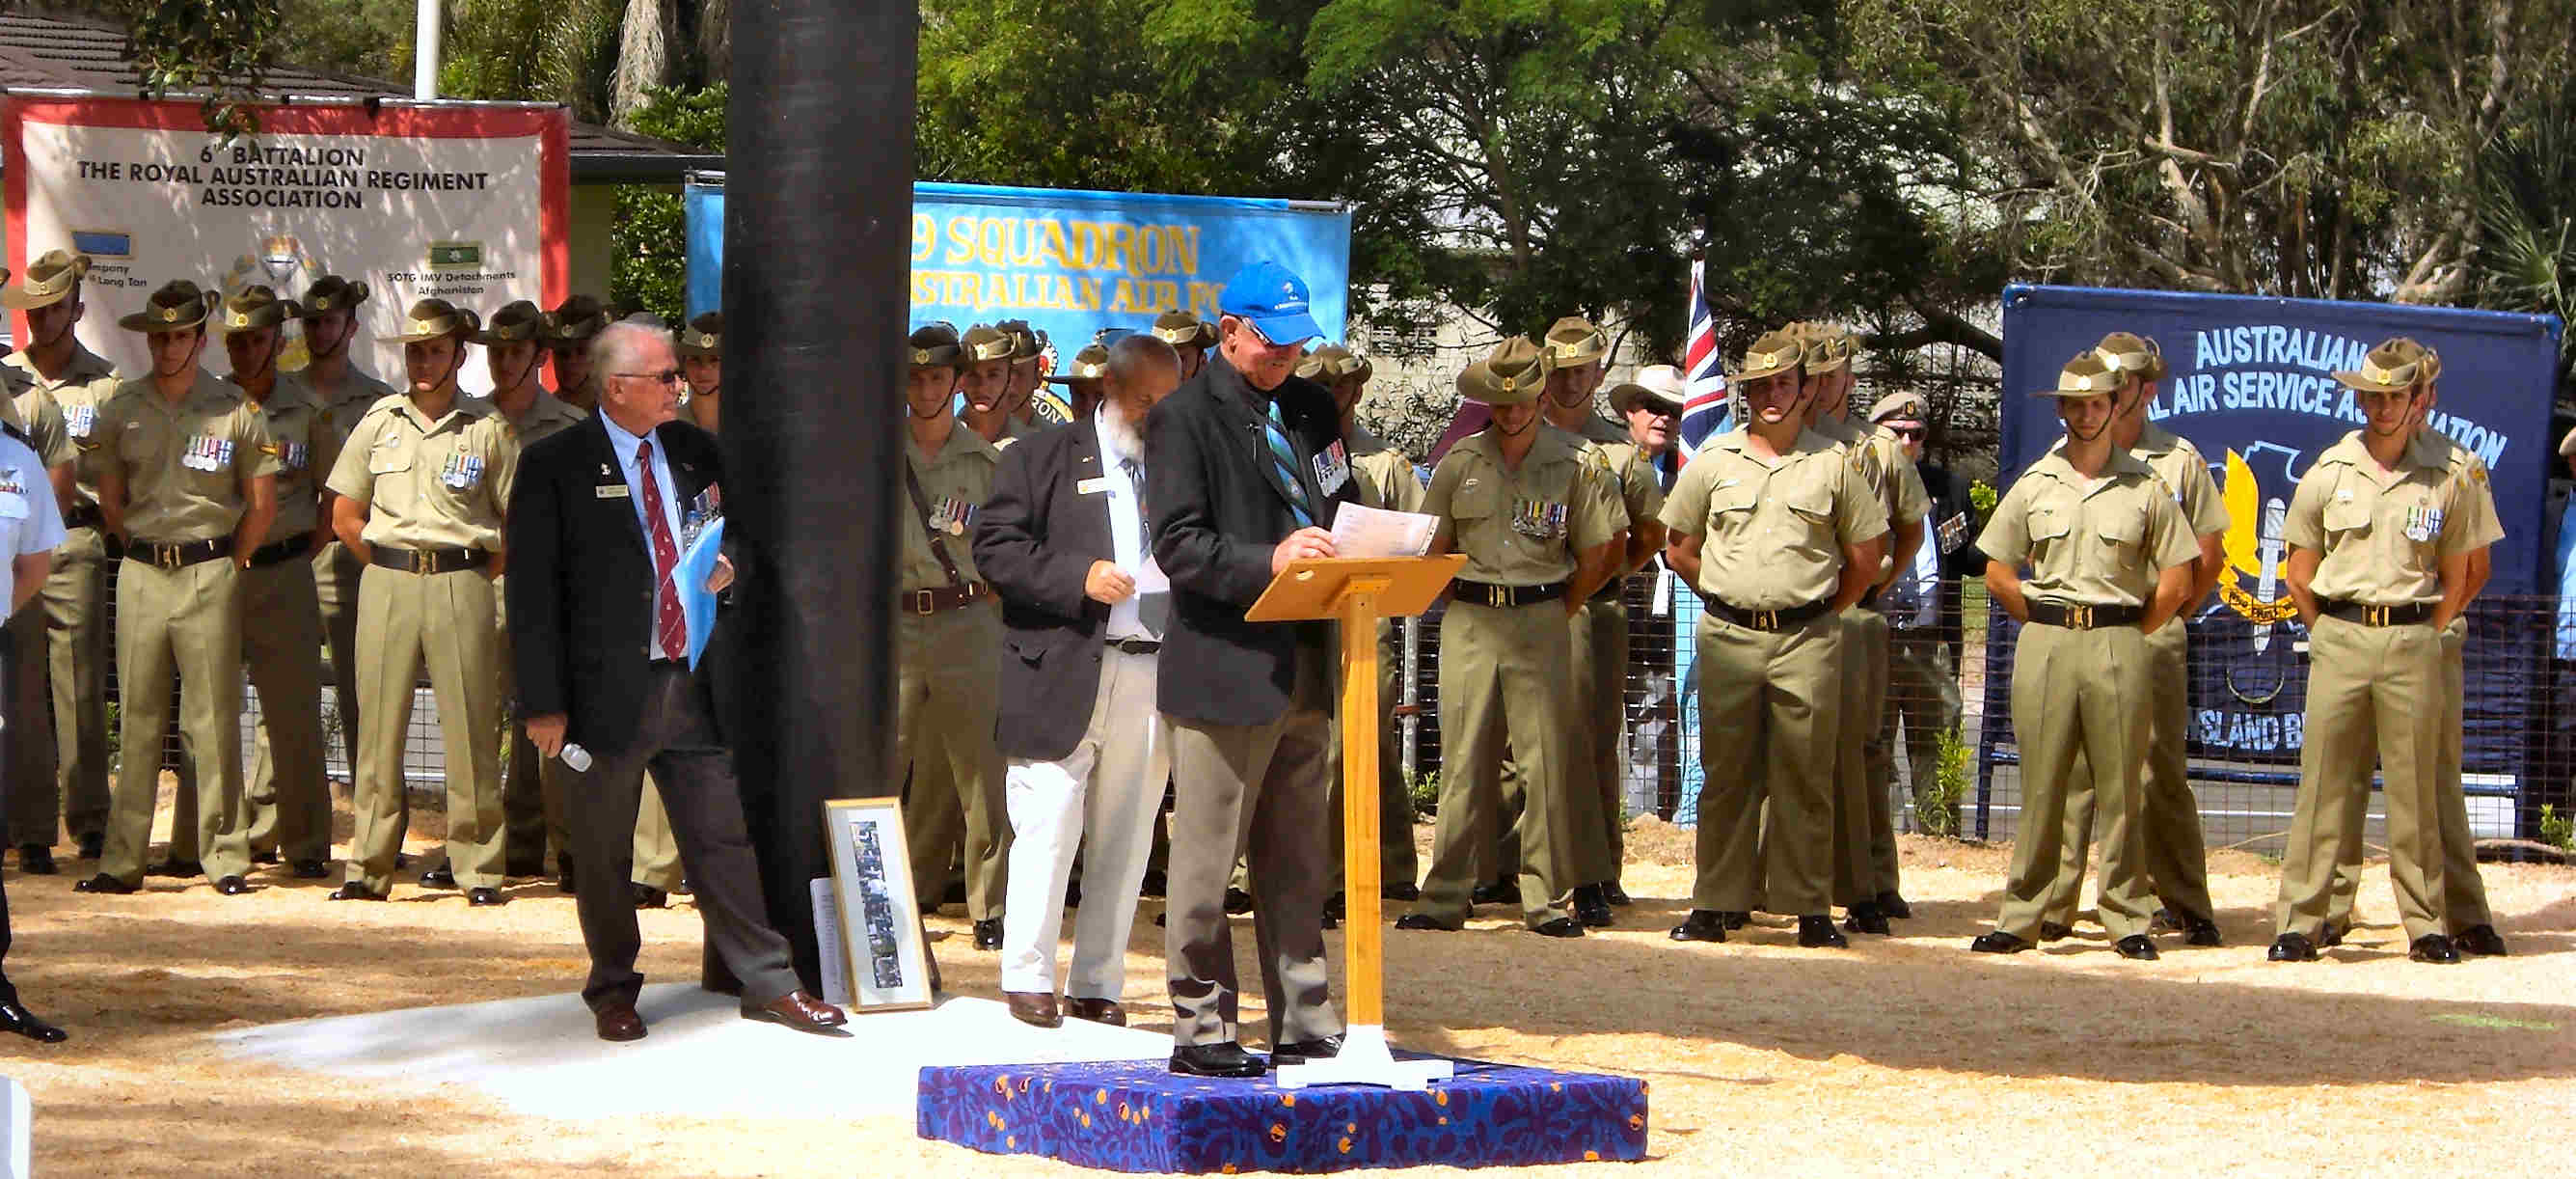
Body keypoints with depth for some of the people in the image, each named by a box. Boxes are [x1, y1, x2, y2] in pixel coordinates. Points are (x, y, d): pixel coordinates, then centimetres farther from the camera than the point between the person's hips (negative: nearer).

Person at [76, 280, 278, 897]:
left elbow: (262, 506, 6)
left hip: (210, 573, -2)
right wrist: (148, 553, 11)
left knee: (214, 717, -3)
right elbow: (110, 500, 14)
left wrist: (225, 564, 6)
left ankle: (225, 856, 1)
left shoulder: (235, 412, 0)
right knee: (137, 718, 2)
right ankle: (122, 860, 3)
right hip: (140, 570, 2)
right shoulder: (122, 408, 7)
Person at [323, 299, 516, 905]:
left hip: (462, 586, -2)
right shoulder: (379, 421, 10)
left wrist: (477, 574, 1)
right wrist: (389, 564, 8)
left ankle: (478, 866, 1)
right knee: (378, 724, -1)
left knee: (471, 724, -4)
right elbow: (344, 517, 15)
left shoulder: (489, 429, 4)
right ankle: (369, 867, 2)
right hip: (385, 581, 2)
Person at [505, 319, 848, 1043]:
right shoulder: (554, 466, -7)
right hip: (606, 687, -4)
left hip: (690, 684, 4)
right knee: (602, 854, 7)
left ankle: (769, 984, 11)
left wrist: (729, 567, -1)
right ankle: (613, 991, 21)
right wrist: (543, 705, -13)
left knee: (723, 838, 5)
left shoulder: (694, 452, 9)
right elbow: (532, 591, -8)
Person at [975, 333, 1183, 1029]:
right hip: (1063, 676, -4)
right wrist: (1078, 577, -14)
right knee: (1049, 825, -6)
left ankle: (1098, 983, 12)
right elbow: (995, 547, -2)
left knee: (1125, 837, 6)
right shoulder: (1043, 458, 6)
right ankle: (1028, 978, 2)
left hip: (1158, 677, 4)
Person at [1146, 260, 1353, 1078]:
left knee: (1298, 864, 11)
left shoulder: (1313, 410, 17)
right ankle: (1201, 1031, 2)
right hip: (1224, 666, -7)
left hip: (1306, 666, 7)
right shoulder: (1184, 418, -4)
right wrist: (1267, 561, -26)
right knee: (1206, 858, -3)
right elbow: (1178, 544, -12)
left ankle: (1304, 1026, 16)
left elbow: (1340, 512, 24)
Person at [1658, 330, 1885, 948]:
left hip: (1807, 640, -1)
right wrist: (1729, 599, 10)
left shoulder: (1834, 464, 5)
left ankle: (1810, 908, 4)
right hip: (1728, 637, 1)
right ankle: (1716, 905, 7)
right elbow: (1680, 548, 16)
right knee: (1726, 774, 3)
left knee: (1805, 777, -1)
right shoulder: (1713, 460, 8)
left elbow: (1864, 558, 10)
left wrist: (1820, 611, 7)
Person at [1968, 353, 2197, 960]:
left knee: (2120, 788, -1)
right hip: (2044, 643, 1)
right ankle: (2021, 916, 4)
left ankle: (2128, 920, 4)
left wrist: (2130, 633, 5)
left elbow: (2176, 579, 7)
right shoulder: (2034, 484, 10)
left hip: (2119, 643, -1)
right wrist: (2044, 621, 9)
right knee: (2041, 788, 1)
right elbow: (1998, 572, 14)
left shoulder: (2146, 487, 5)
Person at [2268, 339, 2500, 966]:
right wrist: (2334, 635, 7)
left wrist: (2420, 637, 4)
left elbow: (2458, 580, 9)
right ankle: (2299, 923, 0)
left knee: (2416, 789, 2)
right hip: (2338, 637, 1)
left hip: (2413, 643, -1)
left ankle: (2428, 925, 9)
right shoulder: (2328, 473, 6)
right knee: (2324, 784, -1)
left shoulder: (2452, 478, 2)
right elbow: (2299, 576, 12)